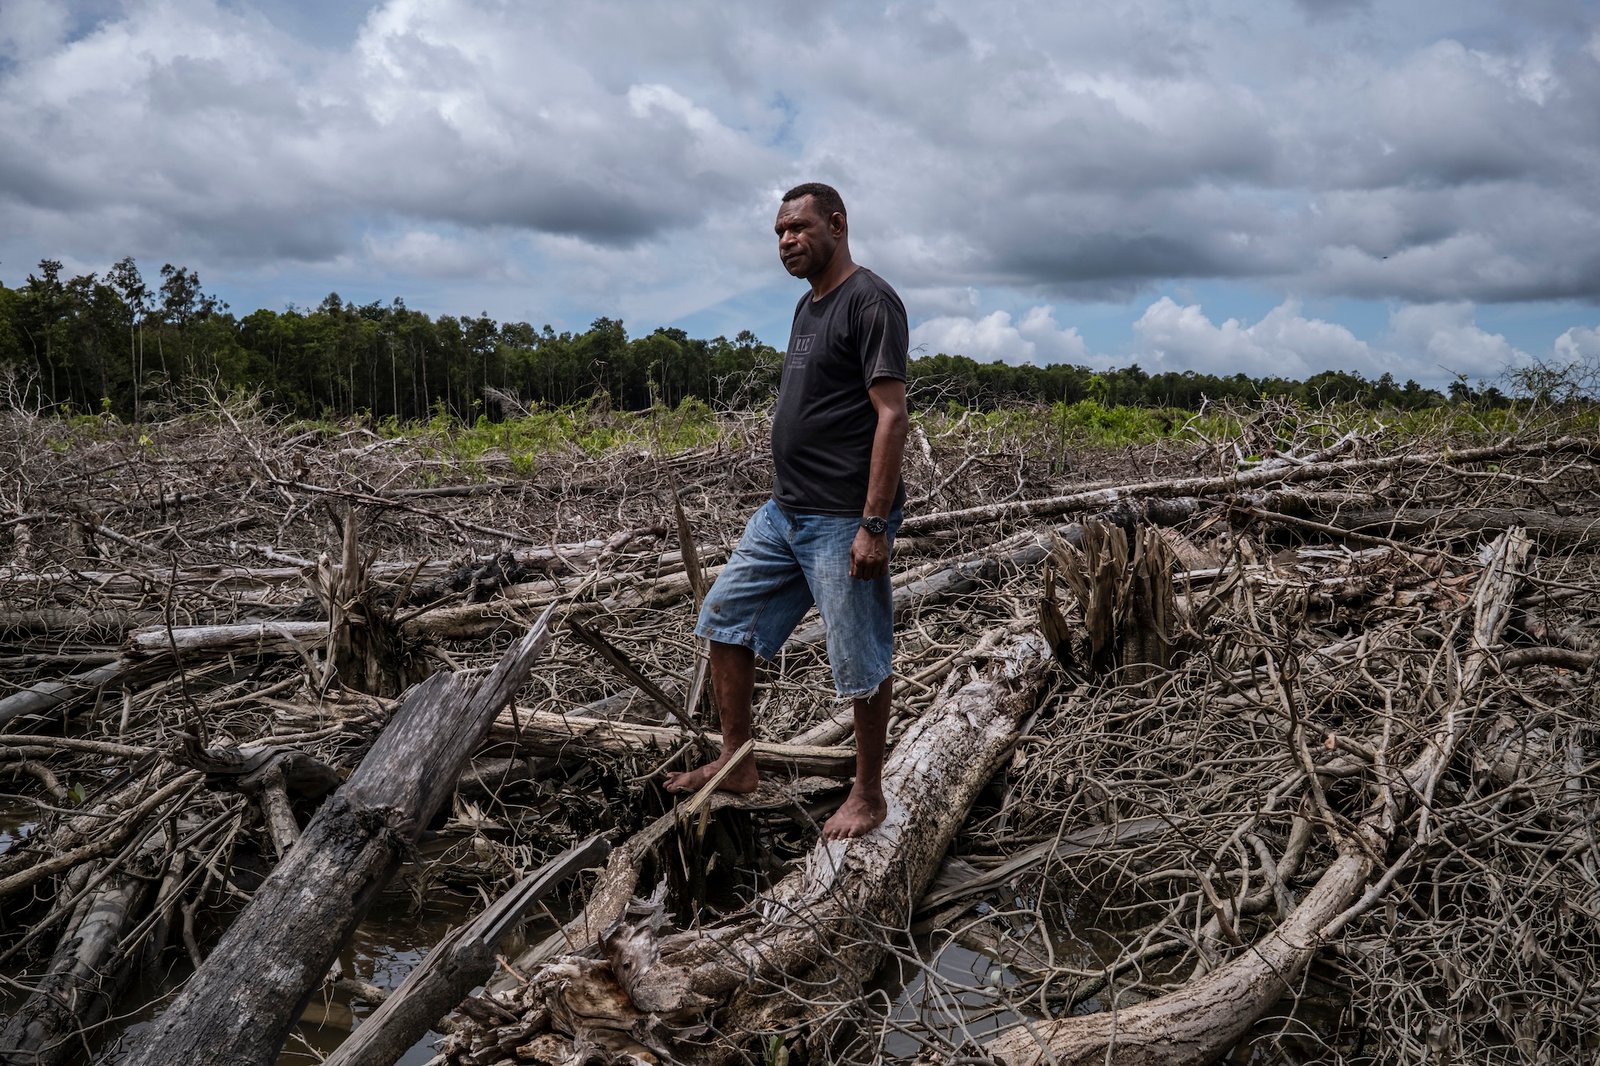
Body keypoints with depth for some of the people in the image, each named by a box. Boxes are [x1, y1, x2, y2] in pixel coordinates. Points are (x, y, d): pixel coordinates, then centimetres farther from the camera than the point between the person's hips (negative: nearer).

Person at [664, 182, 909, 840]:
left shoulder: (870, 302, -12)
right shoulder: (807, 307, 17)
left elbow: (892, 417, -18)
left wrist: (873, 525, -23)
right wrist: (789, 496, 20)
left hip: (843, 521, -10)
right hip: (784, 512, 10)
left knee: (861, 663, 1)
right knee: (725, 619, 12)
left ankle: (869, 797, 17)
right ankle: (737, 764, 24)